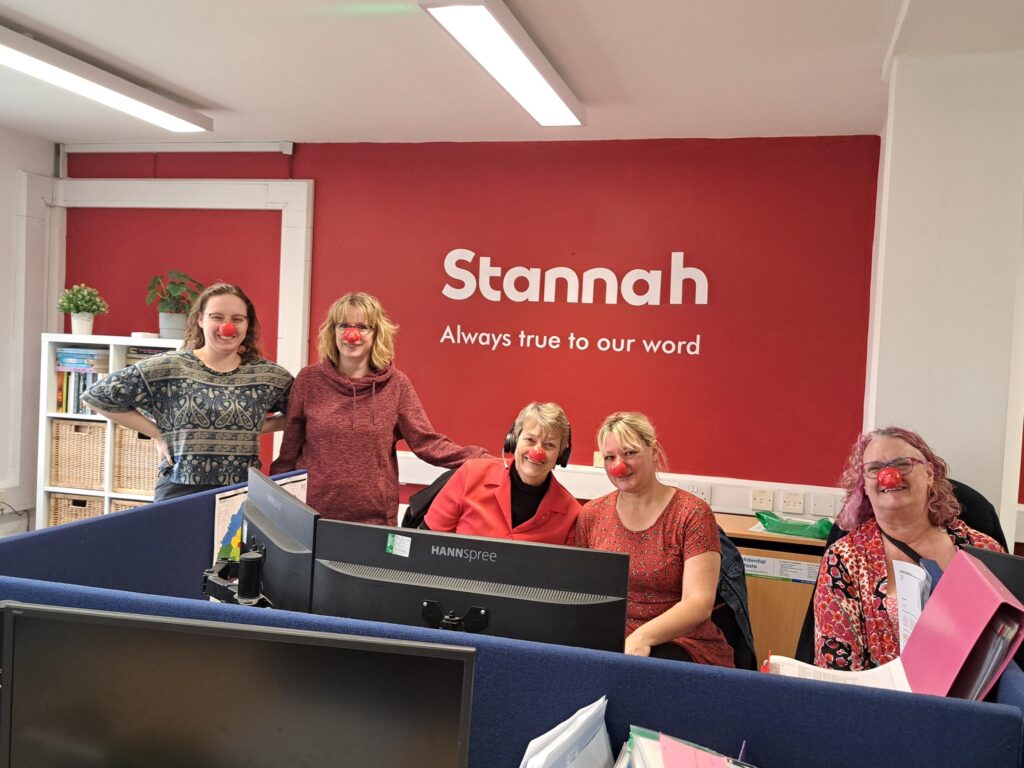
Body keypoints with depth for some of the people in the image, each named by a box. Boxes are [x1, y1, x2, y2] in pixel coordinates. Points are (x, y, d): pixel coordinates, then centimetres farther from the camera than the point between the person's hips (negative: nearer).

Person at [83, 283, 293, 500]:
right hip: (179, 492, -2)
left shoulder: (269, 375, 1)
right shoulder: (168, 368, -4)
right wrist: (157, 434, -3)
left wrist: (259, 427, 0)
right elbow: (98, 396, -1)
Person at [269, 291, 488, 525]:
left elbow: (426, 442, -6)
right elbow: (290, 449, 3)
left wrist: (478, 459, -18)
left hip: (375, 517, 0)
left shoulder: (396, 383, -2)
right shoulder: (309, 379, -1)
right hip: (314, 513, 0)